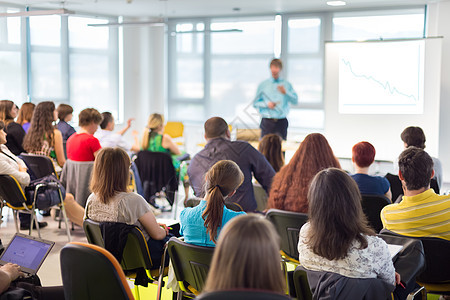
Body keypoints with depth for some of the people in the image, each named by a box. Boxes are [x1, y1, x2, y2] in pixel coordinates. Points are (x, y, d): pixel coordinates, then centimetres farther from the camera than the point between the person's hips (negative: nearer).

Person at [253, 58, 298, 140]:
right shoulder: (263, 85, 7)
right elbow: (255, 103, 7)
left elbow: (295, 101, 3)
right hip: (267, 122, -1)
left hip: (281, 122, 1)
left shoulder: (286, 84, 9)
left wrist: (285, 92, -12)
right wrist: (266, 104, -10)